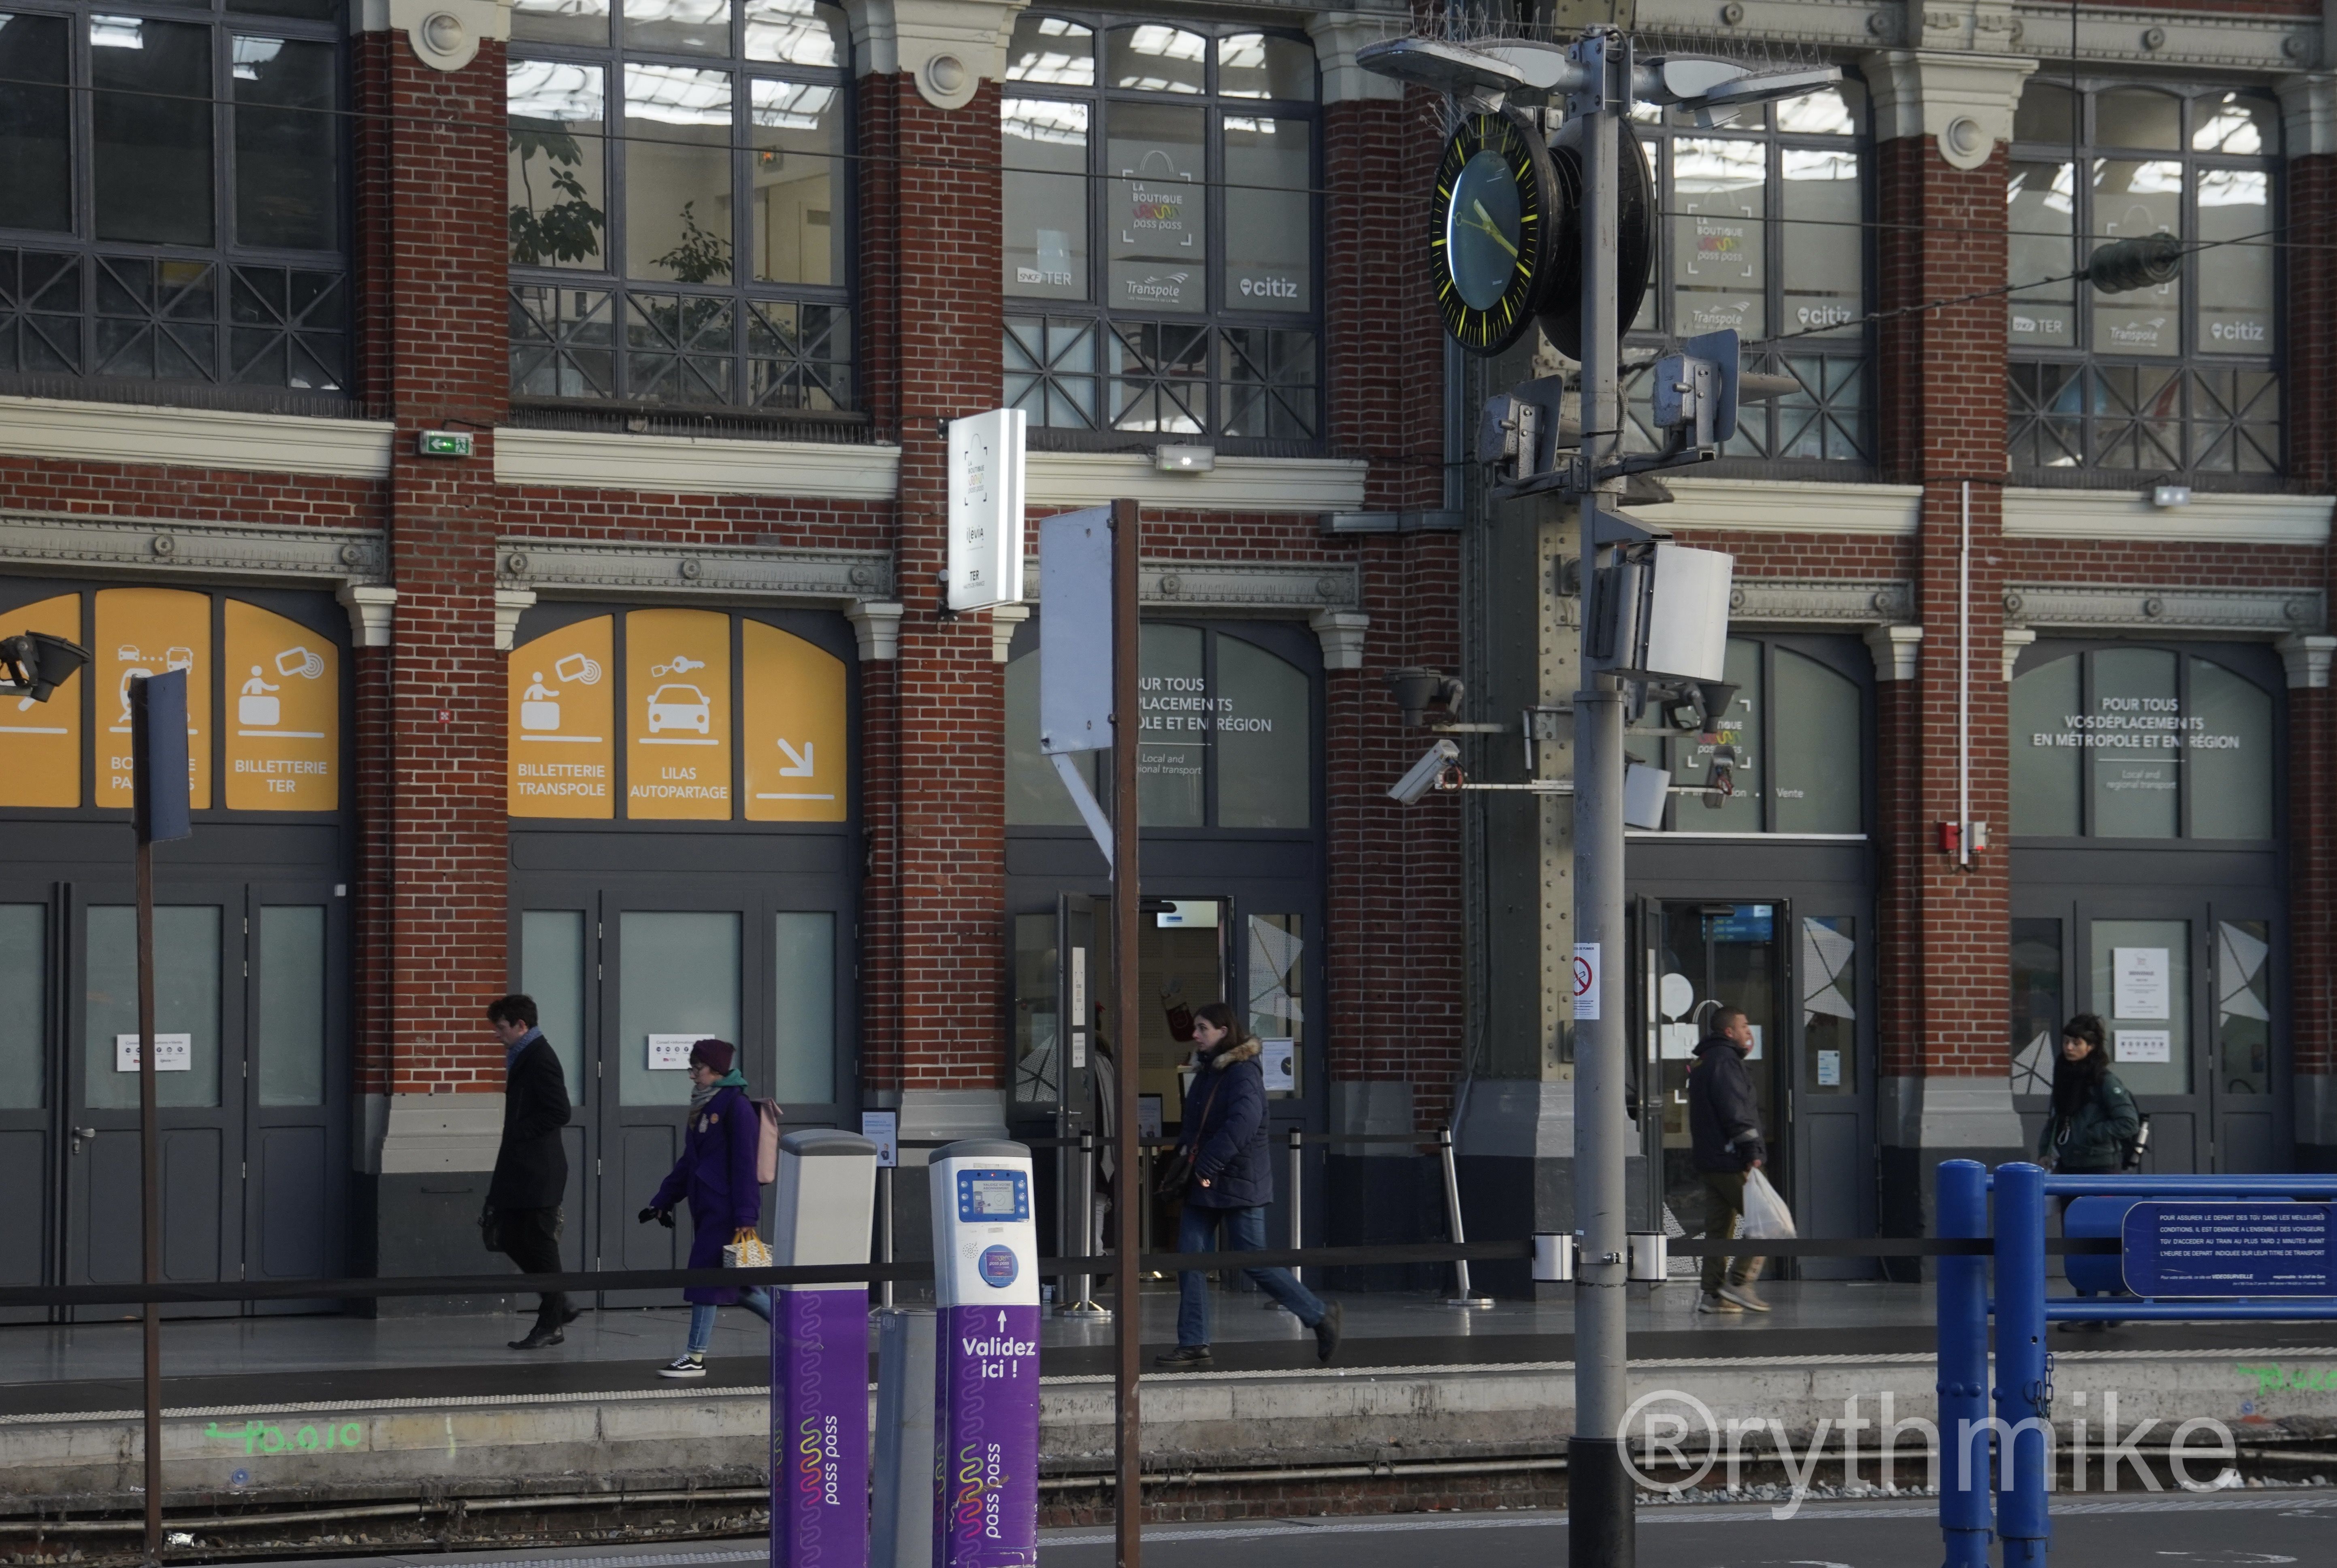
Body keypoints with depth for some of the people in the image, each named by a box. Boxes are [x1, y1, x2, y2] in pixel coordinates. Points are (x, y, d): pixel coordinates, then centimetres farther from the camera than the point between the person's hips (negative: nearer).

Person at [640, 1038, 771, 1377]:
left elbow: (744, 1164, -16)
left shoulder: (736, 1107, -12)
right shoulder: (704, 1107, 16)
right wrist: (663, 1201, 22)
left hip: (726, 1211, -9)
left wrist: (746, 1217, -20)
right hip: (708, 1209, 9)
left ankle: (695, 1358, -2)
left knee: (707, 1277, -7)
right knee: (736, 1285, 10)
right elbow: (688, 1162, 23)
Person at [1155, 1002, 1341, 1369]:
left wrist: (1208, 1166, -29)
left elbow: (1243, 1122, -28)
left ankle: (1319, 1315, 12)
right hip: (1202, 1186, 9)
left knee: (1253, 1261, -4)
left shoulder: (1243, 1073, -15)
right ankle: (1194, 1346, 3)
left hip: (1239, 1184, -9)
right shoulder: (1206, 1071, 14)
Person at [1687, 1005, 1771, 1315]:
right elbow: (1736, 1112, -19)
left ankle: (1712, 1294, 7)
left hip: (1710, 1161, 10)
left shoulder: (1703, 1064, 21)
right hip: (1732, 1161, -10)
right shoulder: (1725, 1061, -11)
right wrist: (1751, 1153, -20)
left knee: (1719, 1229, 9)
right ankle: (1740, 1281, -10)